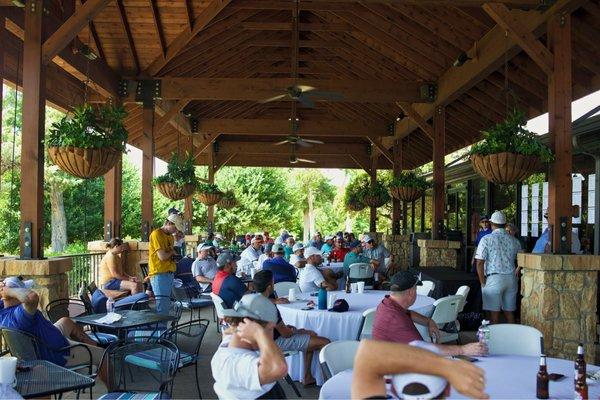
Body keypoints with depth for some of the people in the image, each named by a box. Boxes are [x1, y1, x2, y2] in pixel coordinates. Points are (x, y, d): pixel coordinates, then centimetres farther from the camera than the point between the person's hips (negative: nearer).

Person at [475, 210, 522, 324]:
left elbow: (480, 263, -10)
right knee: (509, 312, 12)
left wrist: (483, 283, -4)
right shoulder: (514, 241, 9)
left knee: (494, 313, 0)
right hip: (511, 279, 5)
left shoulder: (486, 239, -6)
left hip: (494, 279, -4)